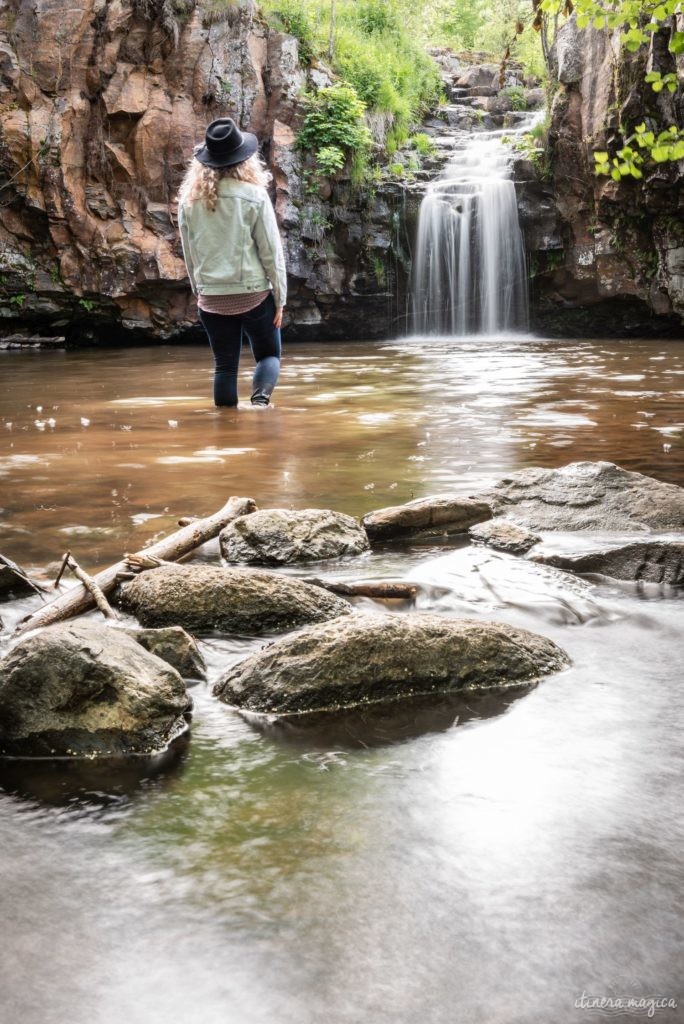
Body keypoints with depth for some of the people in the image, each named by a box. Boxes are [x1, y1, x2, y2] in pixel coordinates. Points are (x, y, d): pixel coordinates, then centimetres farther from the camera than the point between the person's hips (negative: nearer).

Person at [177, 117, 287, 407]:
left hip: (212, 298, 3)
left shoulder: (189, 199, 1)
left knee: (225, 366, 11)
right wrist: (280, 297, 1)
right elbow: (271, 251, -7)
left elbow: (189, 253, 8)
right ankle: (260, 398, -14)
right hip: (254, 294, -3)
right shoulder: (253, 195, -9)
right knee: (268, 355, 13)